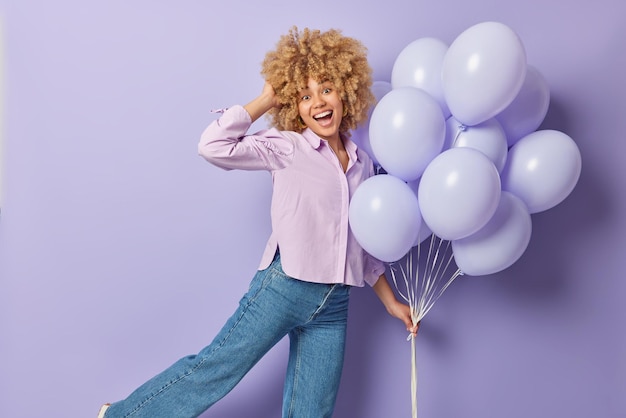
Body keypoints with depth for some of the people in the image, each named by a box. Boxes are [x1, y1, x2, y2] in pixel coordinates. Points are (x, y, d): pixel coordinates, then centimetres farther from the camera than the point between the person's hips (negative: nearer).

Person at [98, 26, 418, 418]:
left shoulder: (363, 164, 11)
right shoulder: (287, 148, -5)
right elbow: (213, 146, -18)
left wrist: (391, 302, 19)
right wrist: (267, 98, -9)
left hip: (334, 306, 6)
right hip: (283, 287, -5)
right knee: (217, 366, 2)